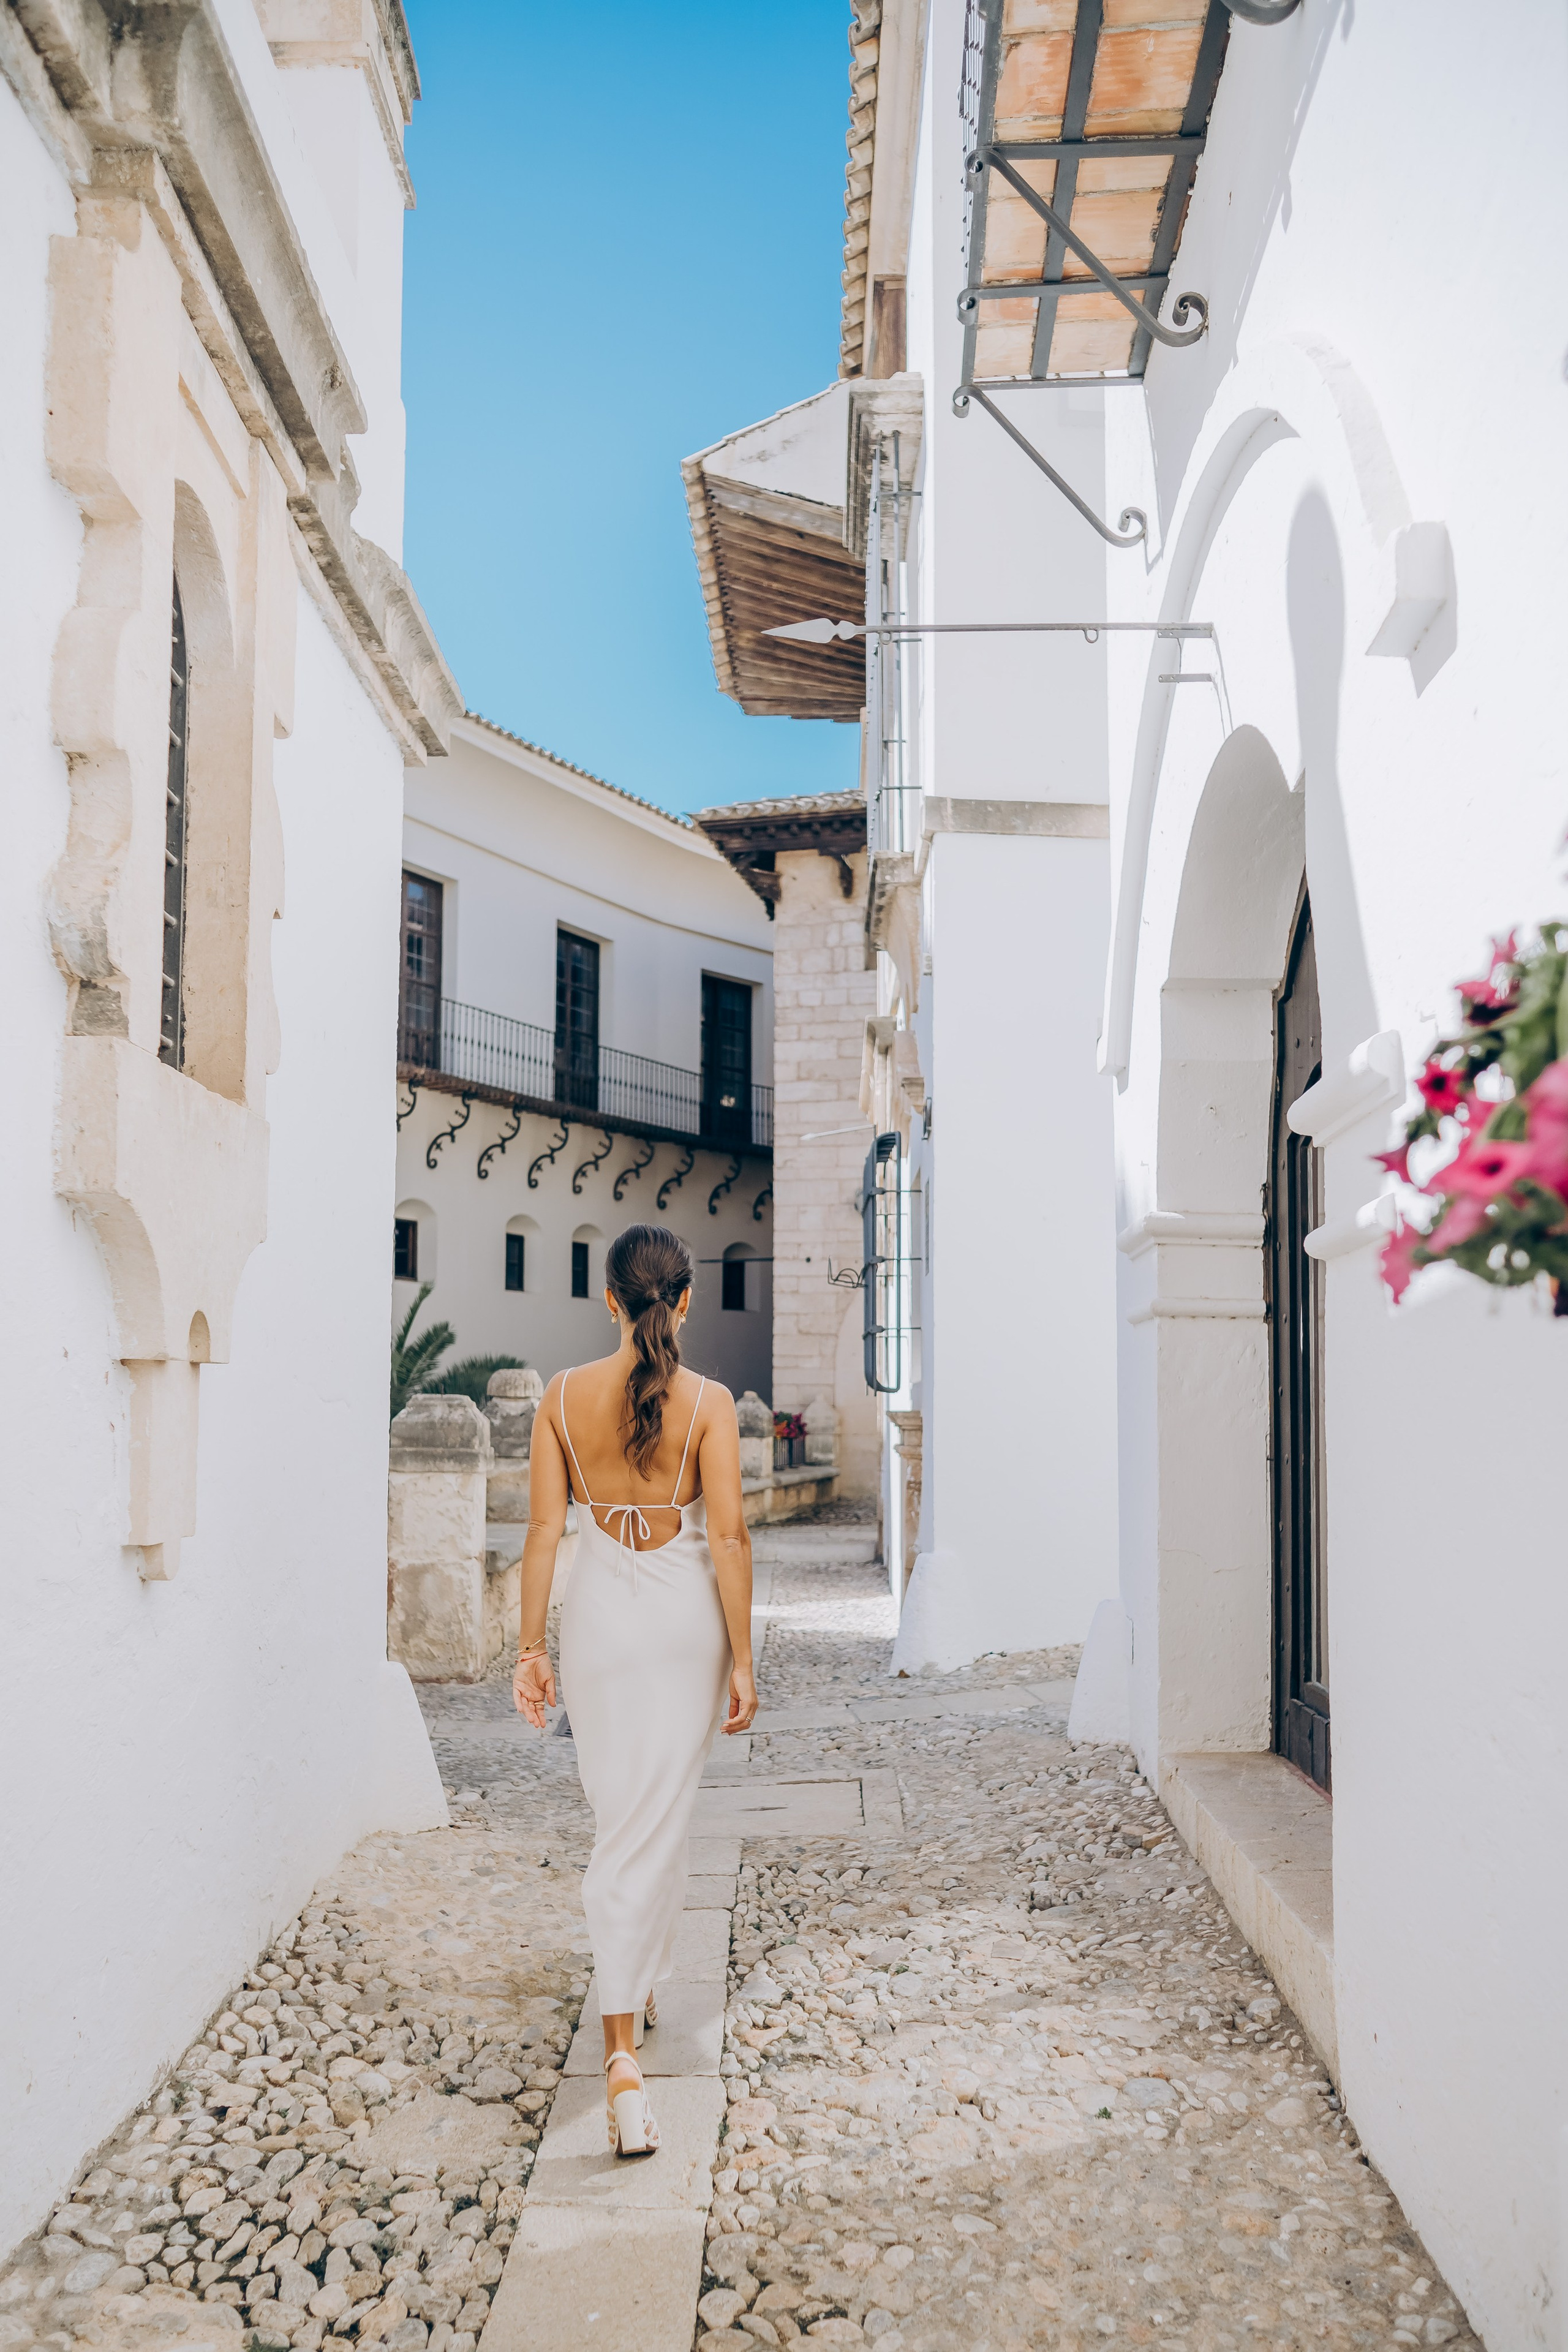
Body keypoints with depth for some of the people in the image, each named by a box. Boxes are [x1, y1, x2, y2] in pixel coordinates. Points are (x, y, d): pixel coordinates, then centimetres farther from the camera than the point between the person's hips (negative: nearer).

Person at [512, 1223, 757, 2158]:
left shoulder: (564, 1396, -4)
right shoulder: (708, 1401, -10)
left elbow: (545, 1529, -3)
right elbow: (728, 1537, -11)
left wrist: (532, 1646, 4)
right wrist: (742, 1658, -4)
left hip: (600, 1615, 2)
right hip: (686, 1620, -2)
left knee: (623, 1817, 14)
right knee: (660, 1824, 12)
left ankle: (626, 2033, 15)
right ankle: (638, 1992, 19)